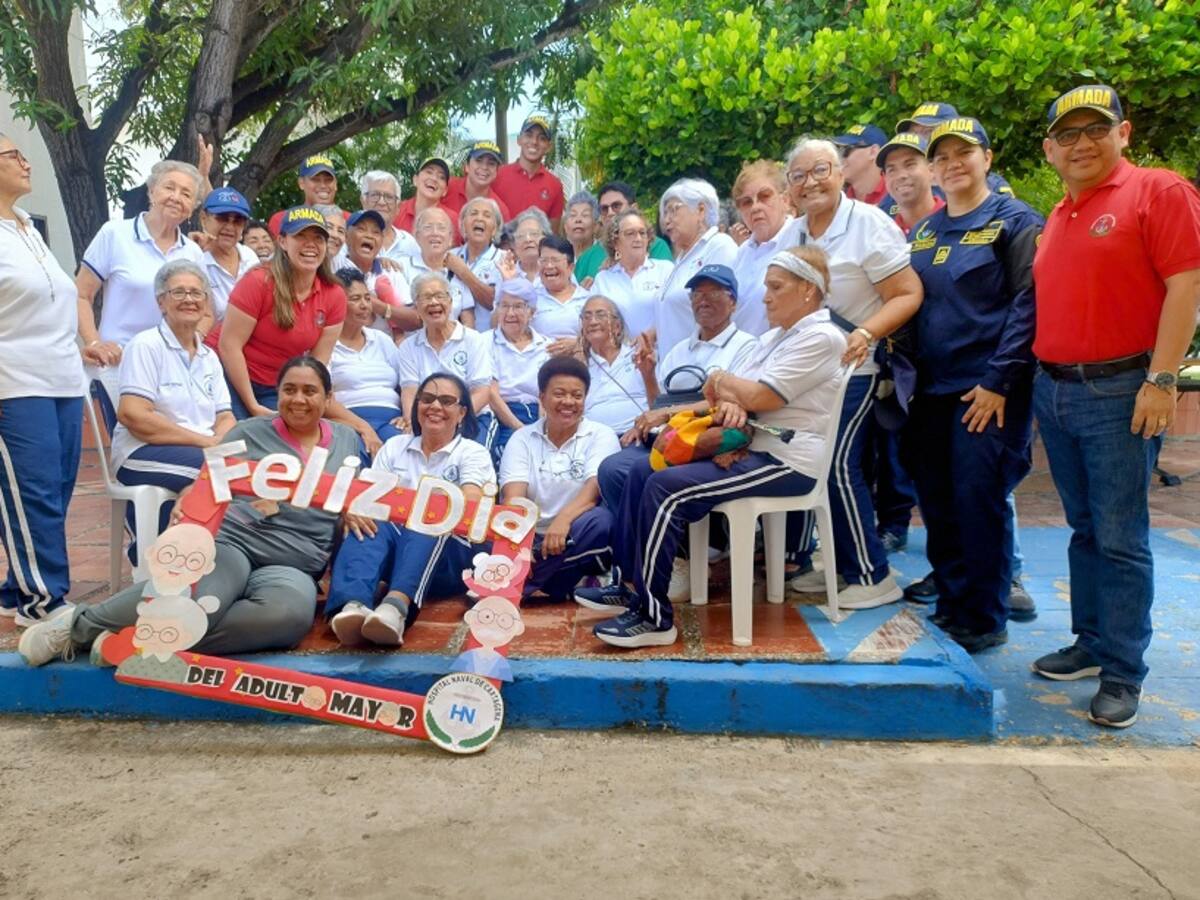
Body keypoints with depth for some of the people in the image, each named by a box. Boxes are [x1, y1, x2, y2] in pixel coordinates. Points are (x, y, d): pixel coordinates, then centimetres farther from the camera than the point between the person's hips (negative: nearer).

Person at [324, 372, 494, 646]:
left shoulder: (473, 453, 7)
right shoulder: (395, 446, 17)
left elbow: (470, 505, -12)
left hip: (450, 556, -2)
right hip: (392, 550, 3)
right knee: (371, 522, -29)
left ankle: (396, 606, -60)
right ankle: (352, 605, -57)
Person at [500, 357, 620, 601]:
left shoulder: (601, 435, 4)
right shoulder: (522, 439, 8)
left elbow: (596, 488, -14)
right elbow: (514, 498, -6)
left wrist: (564, 519, -34)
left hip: (578, 541, 0)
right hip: (533, 539, 1)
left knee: (602, 520, -35)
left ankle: (517, 587, -28)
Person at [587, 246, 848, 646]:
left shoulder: (820, 338, -12)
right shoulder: (776, 336, 19)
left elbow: (761, 397, -20)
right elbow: (744, 393, 12)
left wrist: (721, 380, -1)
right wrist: (732, 403, -13)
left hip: (787, 462, -10)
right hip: (753, 447, 10)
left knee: (666, 488, -24)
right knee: (643, 471, 4)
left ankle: (654, 617, -18)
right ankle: (632, 585, 9)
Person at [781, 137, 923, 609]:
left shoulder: (869, 224, -11)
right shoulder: (794, 233, 9)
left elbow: (909, 295, -16)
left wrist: (866, 333, -30)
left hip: (853, 368, -7)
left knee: (840, 465, -10)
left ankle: (872, 576, 4)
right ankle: (836, 565, 22)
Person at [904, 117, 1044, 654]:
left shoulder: (1015, 221, -2)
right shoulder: (923, 232, 16)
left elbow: (1027, 304, -10)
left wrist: (999, 380, -17)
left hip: (988, 390, -6)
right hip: (932, 389, 6)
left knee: (979, 500, -4)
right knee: (936, 503, 9)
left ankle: (983, 620, 9)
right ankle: (949, 604, 23)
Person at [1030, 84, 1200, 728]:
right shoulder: (1057, 219, 16)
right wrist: (1040, 377, 12)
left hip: (1119, 391, -7)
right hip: (1053, 389, 7)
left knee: (1119, 538, -2)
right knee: (1084, 529, 15)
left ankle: (1122, 675, 8)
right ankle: (1091, 644, 27)